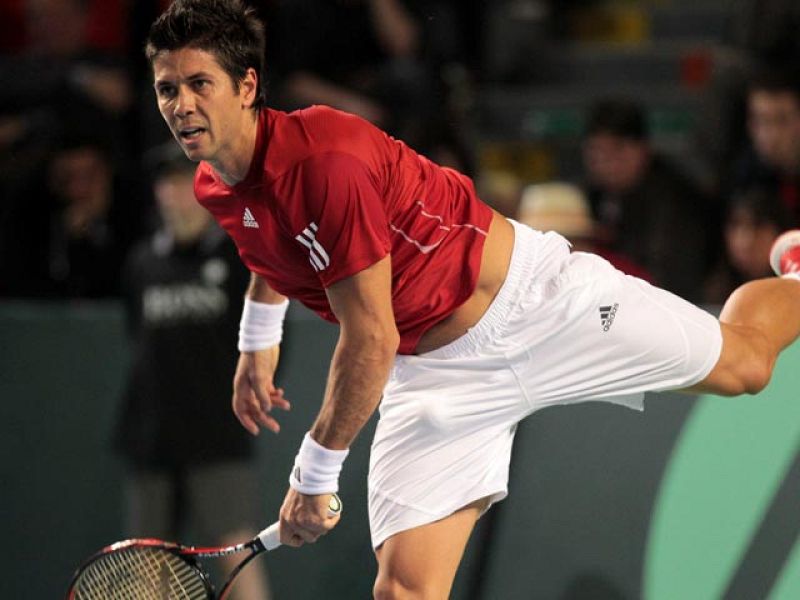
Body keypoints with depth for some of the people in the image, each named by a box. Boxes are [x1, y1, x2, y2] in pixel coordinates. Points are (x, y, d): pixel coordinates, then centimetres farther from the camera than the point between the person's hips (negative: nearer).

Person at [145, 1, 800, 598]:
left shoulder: (325, 158, -33)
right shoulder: (214, 189, -7)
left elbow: (372, 342, -30)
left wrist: (314, 475, -23)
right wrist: (258, 342, 24)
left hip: (530, 296, -6)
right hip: (430, 371, 6)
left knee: (740, 364, 15)